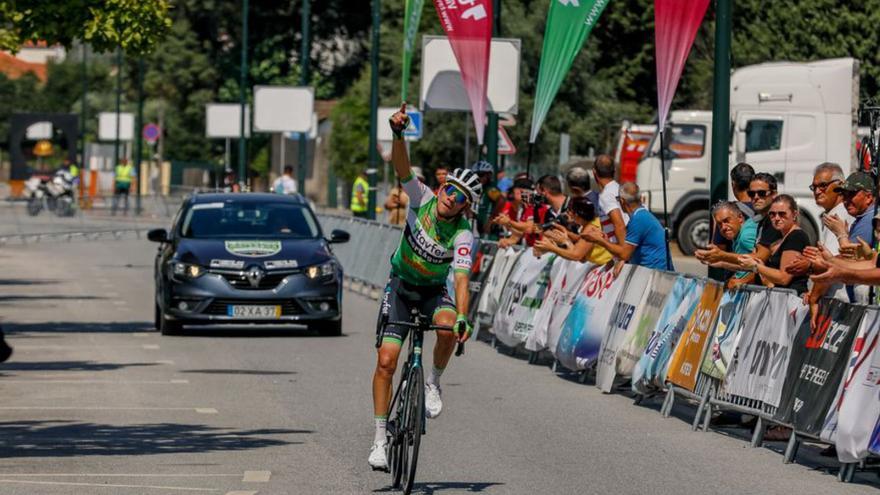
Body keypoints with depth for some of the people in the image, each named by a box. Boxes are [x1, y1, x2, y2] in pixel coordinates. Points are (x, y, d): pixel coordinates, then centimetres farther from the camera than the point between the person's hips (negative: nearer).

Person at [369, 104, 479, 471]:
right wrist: (398, 134, -49)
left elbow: (461, 279, -33)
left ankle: (433, 383, -6)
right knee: (386, 360, -10)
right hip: (401, 285, 1)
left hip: (435, 289, -1)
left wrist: (463, 318, -48)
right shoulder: (422, 199, -18)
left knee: (447, 328, -35)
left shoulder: (462, 235, -24)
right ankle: (380, 439, -2)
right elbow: (402, 167, -31)